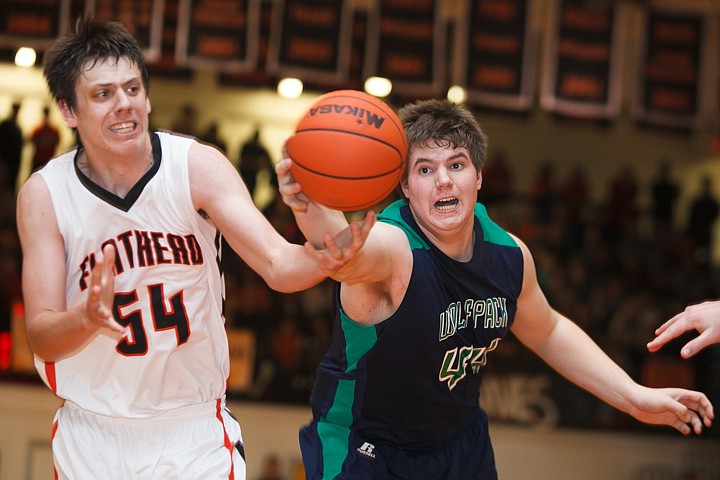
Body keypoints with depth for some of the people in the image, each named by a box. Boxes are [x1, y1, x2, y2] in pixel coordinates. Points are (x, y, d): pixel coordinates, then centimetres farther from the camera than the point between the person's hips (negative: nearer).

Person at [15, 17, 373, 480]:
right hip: (93, 437, 1)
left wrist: (323, 258, -44)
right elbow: (41, 339, -14)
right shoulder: (44, 194, -11)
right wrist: (88, 317, -36)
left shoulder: (197, 166, -12)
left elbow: (278, 264, -21)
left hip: (194, 429, 0)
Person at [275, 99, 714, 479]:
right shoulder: (388, 247, -28)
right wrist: (311, 209, -76)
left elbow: (548, 332, 12)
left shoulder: (509, 254, -7)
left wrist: (634, 397, 6)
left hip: (461, 445, 6)